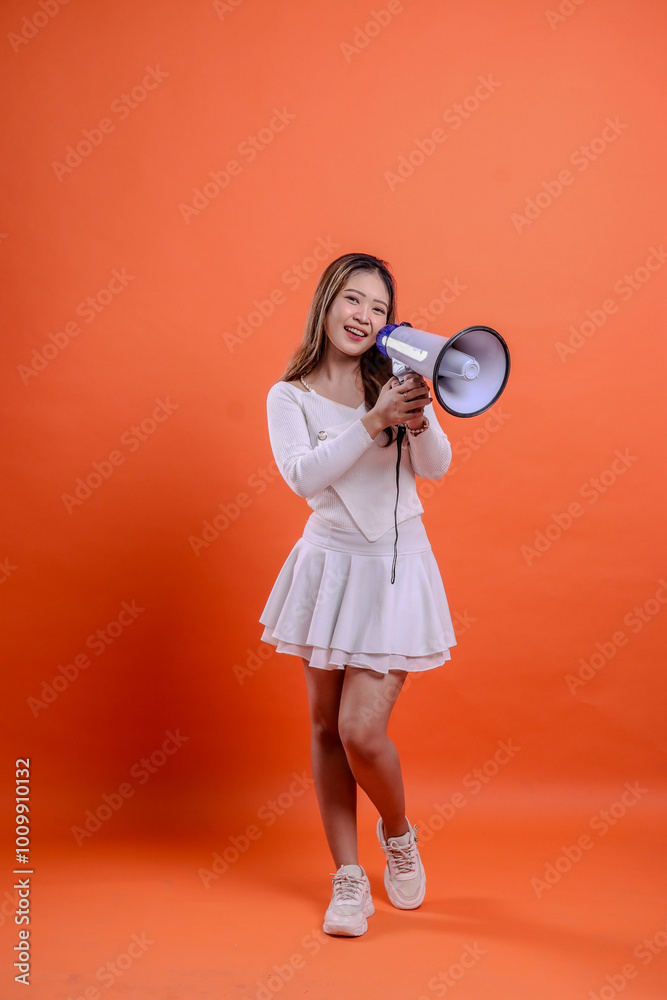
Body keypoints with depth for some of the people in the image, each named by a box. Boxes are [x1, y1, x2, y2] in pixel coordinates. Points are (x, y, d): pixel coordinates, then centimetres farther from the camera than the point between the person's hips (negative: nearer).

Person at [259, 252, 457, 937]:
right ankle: (348, 878, 25)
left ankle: (399, 835, 25)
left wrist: (417, 415, -29)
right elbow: (302, 475, -17)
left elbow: (436, 468, -10)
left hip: (395, 568, -1)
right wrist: (374, 422, -25)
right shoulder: (290, 397, -1)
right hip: (329, 562, 2)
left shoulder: (394, 382, 0)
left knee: (361, 731, -8)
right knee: (326, 726, 8)